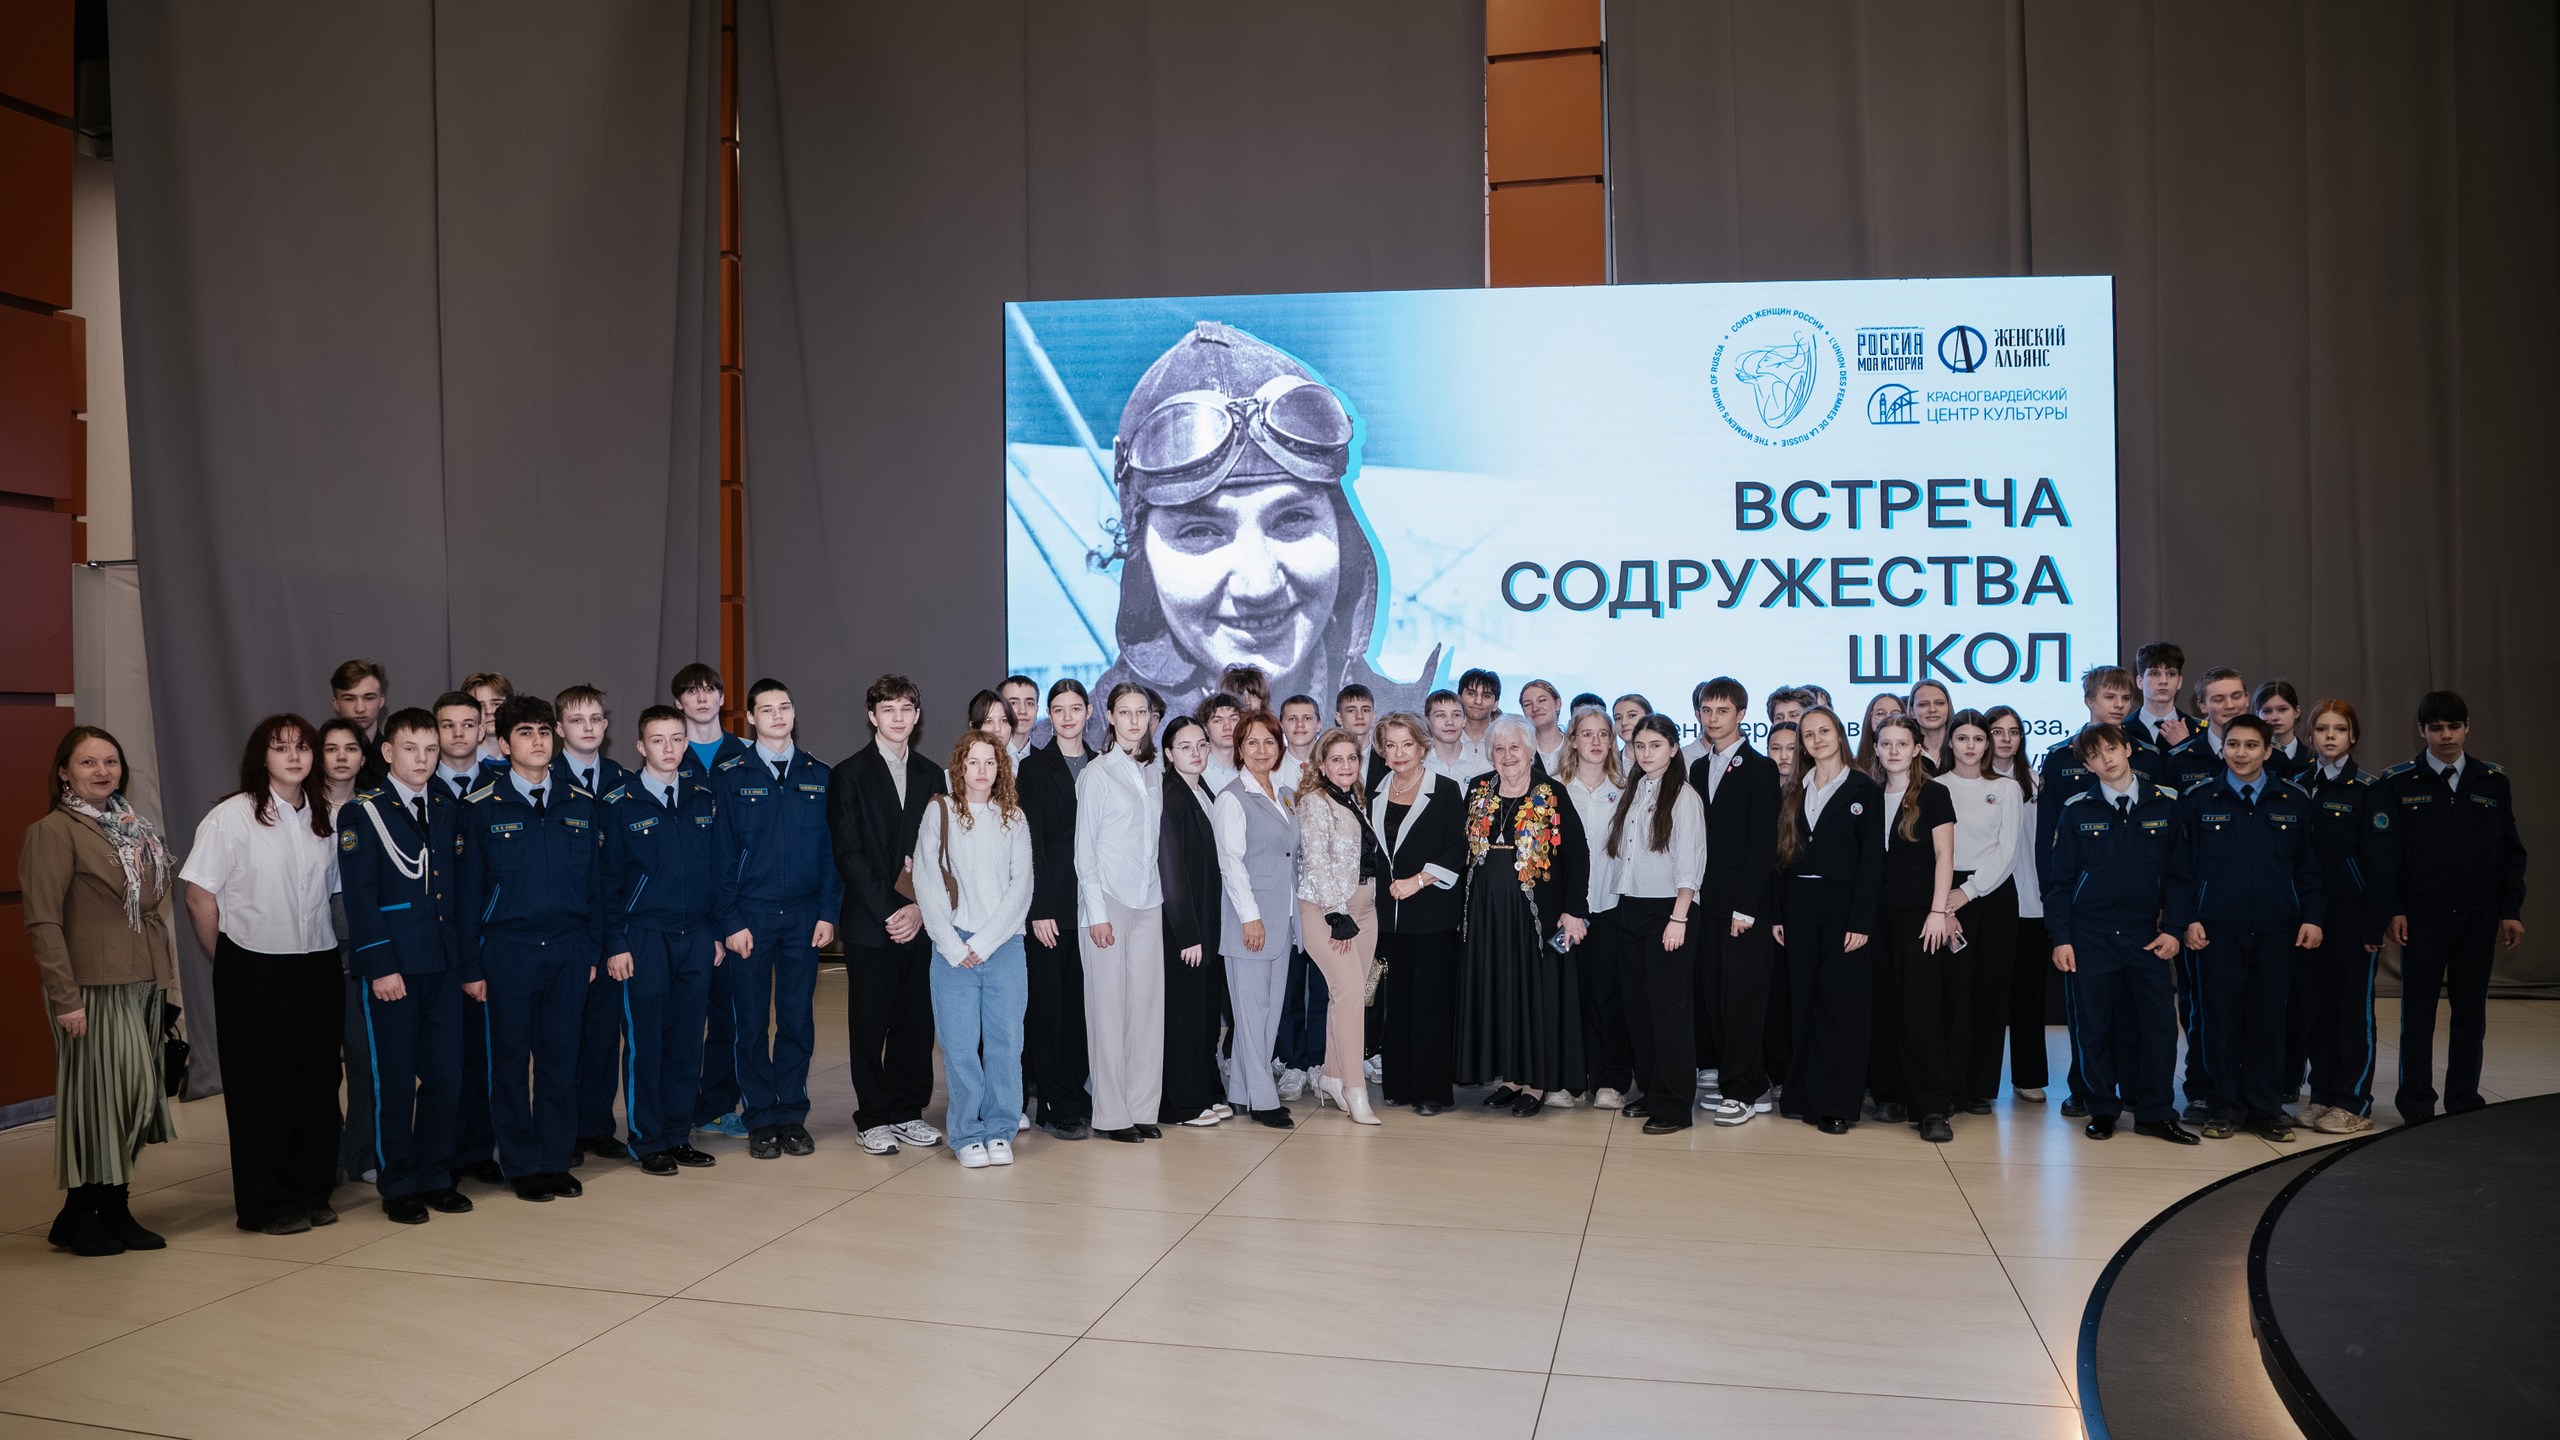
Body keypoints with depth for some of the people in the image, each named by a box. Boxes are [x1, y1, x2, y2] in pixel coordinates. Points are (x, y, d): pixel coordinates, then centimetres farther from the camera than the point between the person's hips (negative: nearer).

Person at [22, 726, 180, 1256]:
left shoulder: (133, 828, 15)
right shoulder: (53, 831, -7)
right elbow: (43, 922, -12)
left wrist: (167, 978, 13)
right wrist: (64, 997, -17)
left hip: (143, 986, 7)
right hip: (95, 988, -7)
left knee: (131, 1102, 10)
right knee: (101, 1098, -1)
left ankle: (114, 1212, 20)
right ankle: (78, 1221, 13)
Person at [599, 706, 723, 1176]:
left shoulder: (703, 798, 8)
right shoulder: (620, 803, -3)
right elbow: (608, 878, -3)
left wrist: (717, 932, 8)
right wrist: (615, 944, -7)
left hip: (695, 935, 4)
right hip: (643, 937, -3)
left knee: (687, 1040, 7)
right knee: (644, 1042, 2)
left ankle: (678, 1135, 19)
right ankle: (647, 1142, 13)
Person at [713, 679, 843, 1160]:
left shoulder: (819, 776, 7)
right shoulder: (731, 776, 1)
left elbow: (830, 849, 6)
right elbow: (721, 853, -1)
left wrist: (827, 912, -2)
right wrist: (730, 921, -7)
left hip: (803, 916, 2)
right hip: (749, 916, -2)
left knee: (798, 1020, 6)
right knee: (750, 1021, 3)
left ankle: (792, 1116, 15)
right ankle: (760, 1120, 13)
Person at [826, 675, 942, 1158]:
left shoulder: (932, 776, 12)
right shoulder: (849, 775, 0)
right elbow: (848, 854, -6)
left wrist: (920, 909, -5)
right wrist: (887, 912, -12)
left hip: (919, 920, 3)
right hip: (869, 923, -3)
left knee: (916, 1021, 6)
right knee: (870, 1024, 2)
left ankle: (907, 1112, 18)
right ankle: (872, 1118, 12)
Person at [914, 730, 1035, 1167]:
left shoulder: (1013, 818, 9)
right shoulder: (939, 812, 3)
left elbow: (1021, 885, 2)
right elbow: (927, 884, -1)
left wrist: (984, 942, -7)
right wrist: (954, 946, -7)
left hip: (1004, 945, 2)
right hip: (953, 946, -1)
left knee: (1006, 1040, 1)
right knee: (960, 1044, -1)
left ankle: (1000, 1131, 13)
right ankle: (967, 1135, 10)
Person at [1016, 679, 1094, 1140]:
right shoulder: (1034, 769, -2)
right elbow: (1032, 843, -7)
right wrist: (1040, 910, -12)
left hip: (1092, 903, 4)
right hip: (1051, 905, -4)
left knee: (1082, 1003, 7)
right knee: (1048, 1004, 0)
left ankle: (1077, 1096, 16)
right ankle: (1054, 1106, 7)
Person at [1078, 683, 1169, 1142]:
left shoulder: (1154, 773, 12)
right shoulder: (1096, 774, -4)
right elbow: (1084, 849, -6)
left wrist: (1157, 889, 6)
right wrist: (1096, 912, -11)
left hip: (1148, 901, 5)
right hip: (1107, 901, -5)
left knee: (1148, 1003, 5)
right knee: (1109, 1005, -2)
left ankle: (1142, 1107, 13)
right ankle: (1111, 1113, 6)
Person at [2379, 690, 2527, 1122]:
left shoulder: (2493, 782, 7)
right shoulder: (2399, 783, 0)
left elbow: (2510, 852, 9)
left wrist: (2511, 910, 2)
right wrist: (2394, 909, -8)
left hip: (2478, 915, 3)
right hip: (2422, 913, -2)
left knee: (2471, 1010, 8)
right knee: (2418, 1011, 2)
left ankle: (2464, 1101, 19)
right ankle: (2416, 1105, 9)